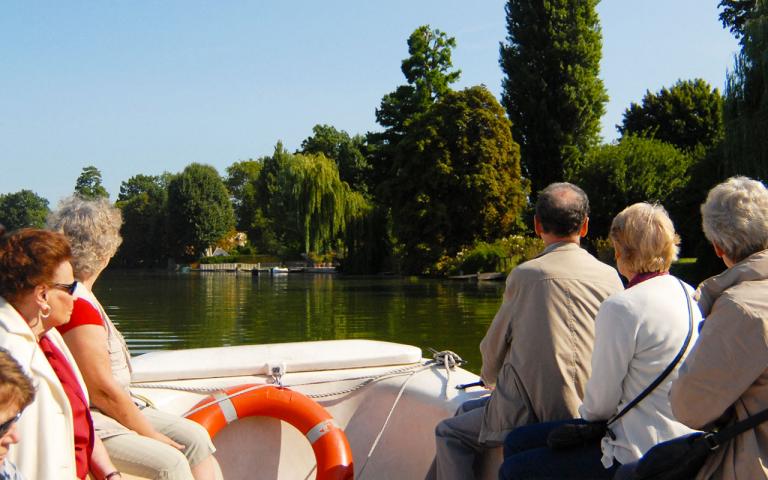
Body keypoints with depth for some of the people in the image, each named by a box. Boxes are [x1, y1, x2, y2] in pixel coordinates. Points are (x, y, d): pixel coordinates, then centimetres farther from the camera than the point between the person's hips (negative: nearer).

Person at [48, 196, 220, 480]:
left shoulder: (75, 295, 10)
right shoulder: (79, 307, -22)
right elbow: (103, 391, -21)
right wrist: (153, 435, -12)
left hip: (114, 407, 10)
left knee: (195, 436, 2)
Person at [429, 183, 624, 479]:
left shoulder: (525, 275, -9)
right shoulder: (610, 278, 1)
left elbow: (494, 346, 4)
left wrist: (491, 379, 27)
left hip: (532, 415, -6)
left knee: (450, 434, 15)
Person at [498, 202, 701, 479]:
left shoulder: (621, 308, -22)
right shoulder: (687, 294, 5)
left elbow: (600, 404, -13)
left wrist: (585, 413, 9)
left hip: (640, 455, -9)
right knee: (518, 441, 15)